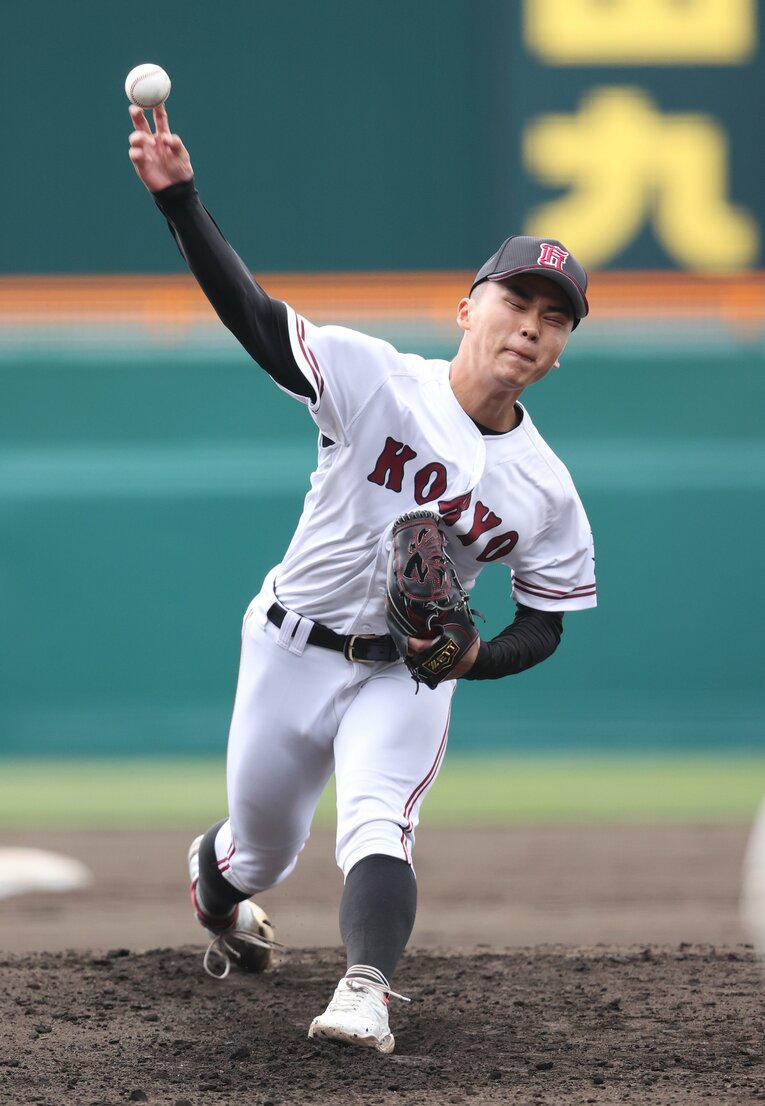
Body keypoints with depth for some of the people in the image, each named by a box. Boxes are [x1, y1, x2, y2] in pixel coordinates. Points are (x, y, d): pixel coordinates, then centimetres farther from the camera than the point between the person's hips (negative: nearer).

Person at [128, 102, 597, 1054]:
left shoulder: (547, 492, -6)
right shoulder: (376, 379, -15)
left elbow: (543, 625, 4)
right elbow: (251, 314, -25)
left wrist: (475, 656, -20)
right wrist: (178, 199, -39)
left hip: (408, 677, 1)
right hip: (293, 653, -1)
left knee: (379, 825, -25)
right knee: (261, 850, 14)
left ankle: (364, 994, -43)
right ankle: (212, 878, 51)